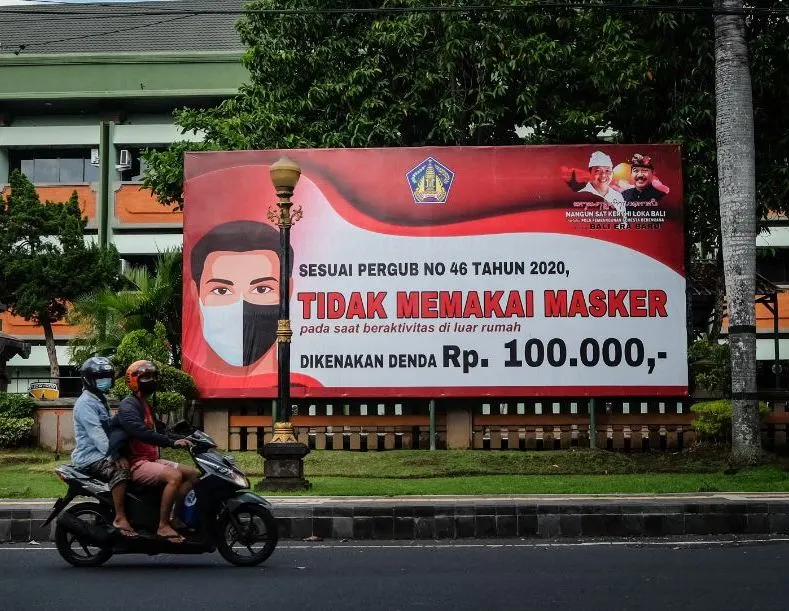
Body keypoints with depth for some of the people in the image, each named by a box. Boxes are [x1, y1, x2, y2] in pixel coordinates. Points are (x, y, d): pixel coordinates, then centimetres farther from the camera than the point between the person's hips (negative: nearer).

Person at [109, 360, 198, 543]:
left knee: (193, 473, 2)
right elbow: (141, 433, -29)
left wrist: (179, 439, 13)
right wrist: (172, 442, -33)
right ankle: (163, 526, -25)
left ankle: (174, 517, 1)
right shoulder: (128, 406, -12)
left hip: (152, 459, 10)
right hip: (136, 463, -10)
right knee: (175, 476, -30)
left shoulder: (145, 405, 22)